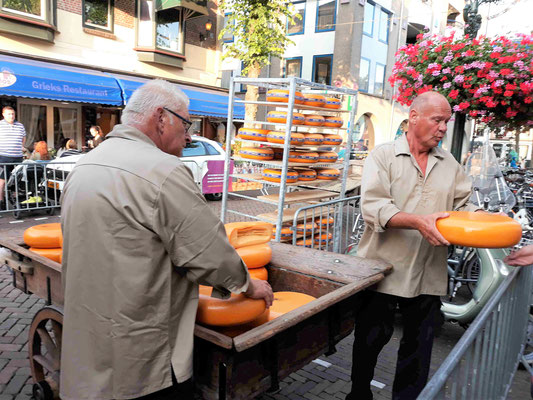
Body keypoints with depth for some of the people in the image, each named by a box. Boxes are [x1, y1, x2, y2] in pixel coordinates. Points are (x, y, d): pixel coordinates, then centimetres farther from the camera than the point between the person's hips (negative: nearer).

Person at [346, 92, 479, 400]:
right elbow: (373, 207, -16)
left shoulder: (450, 164, 11)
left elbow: (463, 205, 12)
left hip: (429, 274, 4)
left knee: (419, 346, 15)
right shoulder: (383, 156, -4)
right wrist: (418, 221, -28)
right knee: (371, 339, 11)